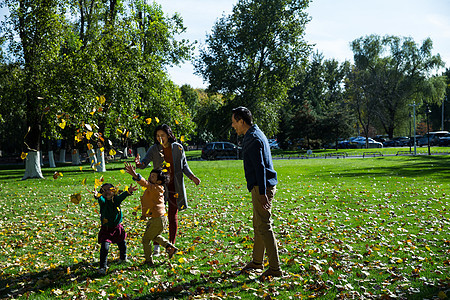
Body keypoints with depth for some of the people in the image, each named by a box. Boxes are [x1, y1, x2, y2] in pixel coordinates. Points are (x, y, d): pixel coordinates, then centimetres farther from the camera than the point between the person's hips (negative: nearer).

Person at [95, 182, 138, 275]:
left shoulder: (116, 199, -9)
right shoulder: (103, 202, -15)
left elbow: (123, 195, -27)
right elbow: (101, 199, -38)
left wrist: (129, 191, -49)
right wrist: (97, 195, -62)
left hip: (117, 227, 3)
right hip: (106, 229, -3)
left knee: (122, 243, 23)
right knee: (104, 247, -16)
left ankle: (123, 257, 52)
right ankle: (102, 267, -6)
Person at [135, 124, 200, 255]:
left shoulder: (178, 148, 1)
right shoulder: (154, 149, -2)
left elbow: (184, 165, 9)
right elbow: (145, 161, -13)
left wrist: (192, 176, -3)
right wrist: (139, 163, -36)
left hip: (174, 185, 1)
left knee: (173, 216, 7)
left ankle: (171, 245, 19)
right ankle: (156, 246, 5)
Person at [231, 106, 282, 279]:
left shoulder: (253, 138, -16)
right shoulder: (254, 135, 17)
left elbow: (260, 167, -22)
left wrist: (262, 192, -25)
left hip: (262, 187, -11)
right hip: (260, 186, 11)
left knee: (264, 227, -7)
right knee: (258, 225, 18)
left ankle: (275, 268, -2)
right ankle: (257, 262, 30)